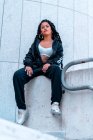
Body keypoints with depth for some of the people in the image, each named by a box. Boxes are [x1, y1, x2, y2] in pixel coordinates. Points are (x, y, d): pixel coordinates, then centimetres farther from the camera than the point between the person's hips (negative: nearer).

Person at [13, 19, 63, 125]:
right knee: (17, 75, -29)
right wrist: (28, 65, -9)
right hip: (36, 66, 2)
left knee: (56, 69, -40)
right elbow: (29, 54, 14)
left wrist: (49, 63, -16)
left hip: (49, 67, -2)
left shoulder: (57, 42, 18)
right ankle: (22, 109, -30)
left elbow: (59, 56, 4)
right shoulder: (37, 41, 24)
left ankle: (55, 104, -42)